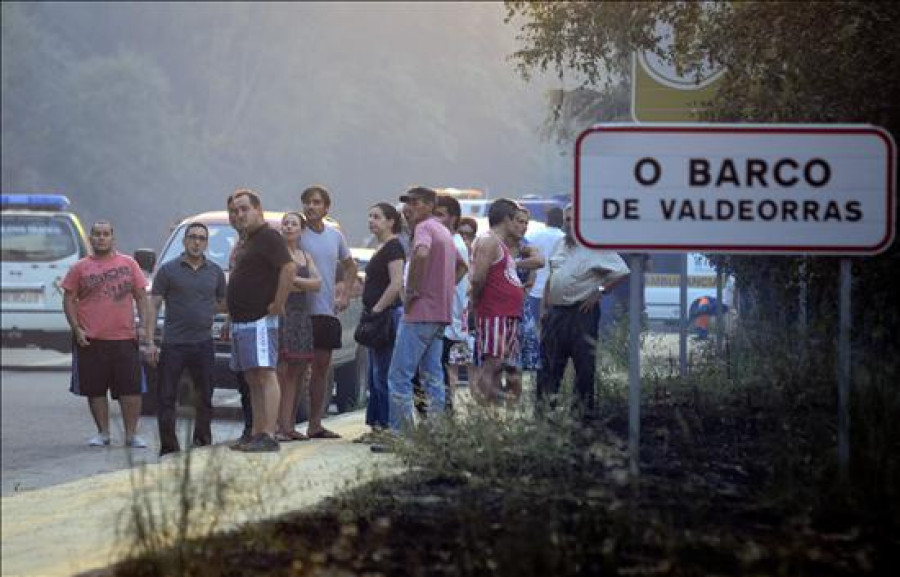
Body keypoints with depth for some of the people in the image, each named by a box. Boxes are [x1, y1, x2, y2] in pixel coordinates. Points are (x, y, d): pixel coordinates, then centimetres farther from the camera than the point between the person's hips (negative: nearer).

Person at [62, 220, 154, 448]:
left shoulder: (128, 264, 9)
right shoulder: (80, 268, 6)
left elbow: (141, 298, 11)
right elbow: (69, 300, 6)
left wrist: (146, 330, 2)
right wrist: (76, 329, -6)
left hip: (124, 338, 0)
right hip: (90, 340, 0)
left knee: (131, 390, -3)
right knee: (95, 391, 5)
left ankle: (131, 434, 6)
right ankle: (103, 433, 17)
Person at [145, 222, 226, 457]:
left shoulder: (215, 271, 12)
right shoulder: (168, 270, 3)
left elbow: (223, 303, 23)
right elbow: (153, 305, 0)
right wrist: (150, 341, -7)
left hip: (203, 343, 3)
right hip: (173, 343, -3)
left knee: (204, 399, 8)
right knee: (166, 397, -4)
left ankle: (203, 442, 19)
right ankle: (169, 447, 1)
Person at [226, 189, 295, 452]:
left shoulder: (268, 237, -10)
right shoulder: (247, 242, 20)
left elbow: (289, 267, -22)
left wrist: (278, 304, -20)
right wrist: (233, 315, 20)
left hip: (260, 321, -10)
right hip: (241, 320, 10)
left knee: (265, 375, -13)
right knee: (252, 380, 10)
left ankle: (269, 435, -18)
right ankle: (256, 434, 11)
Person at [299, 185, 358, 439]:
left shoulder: (335, 235, 11)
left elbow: (350, 266, 27)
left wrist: (345, 295, 15)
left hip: (327, 311, 6)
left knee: (321, 368, 10)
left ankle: (315, 424, 16)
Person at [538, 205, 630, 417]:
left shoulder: (595, 247, -9)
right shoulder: (561, 245, 14)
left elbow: (622, 272, -14)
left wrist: (599, 291, -15)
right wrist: (544, 306, 16)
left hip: (582, 312, -7)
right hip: (555, 312, 7)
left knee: (585, 364, -4)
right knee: (549, 362, 11)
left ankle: (587, 406, 0)